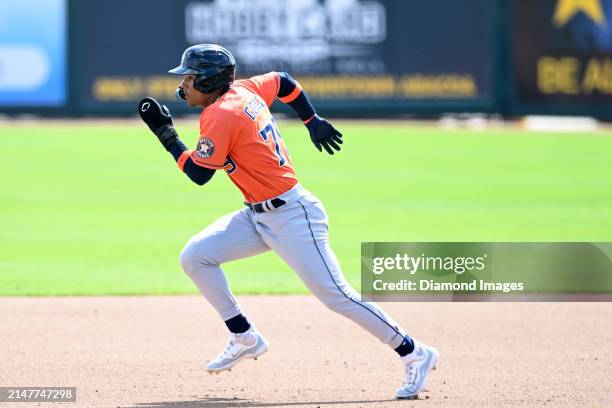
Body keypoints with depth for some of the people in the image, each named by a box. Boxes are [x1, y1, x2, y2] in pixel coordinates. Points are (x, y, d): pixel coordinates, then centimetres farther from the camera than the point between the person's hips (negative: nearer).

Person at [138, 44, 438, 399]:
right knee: (195, 257, 1)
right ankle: (245, 339, 8)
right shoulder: (244, 91, 8)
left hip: (292, 216, -10)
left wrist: (166, 133, -9)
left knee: (335, 295, -10)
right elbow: (284, 82, 23)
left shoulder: (219, 115, -18)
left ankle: (415, 355, -4)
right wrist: (314, 122, 27)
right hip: (258, 216, 10)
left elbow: (199, 174, -17)